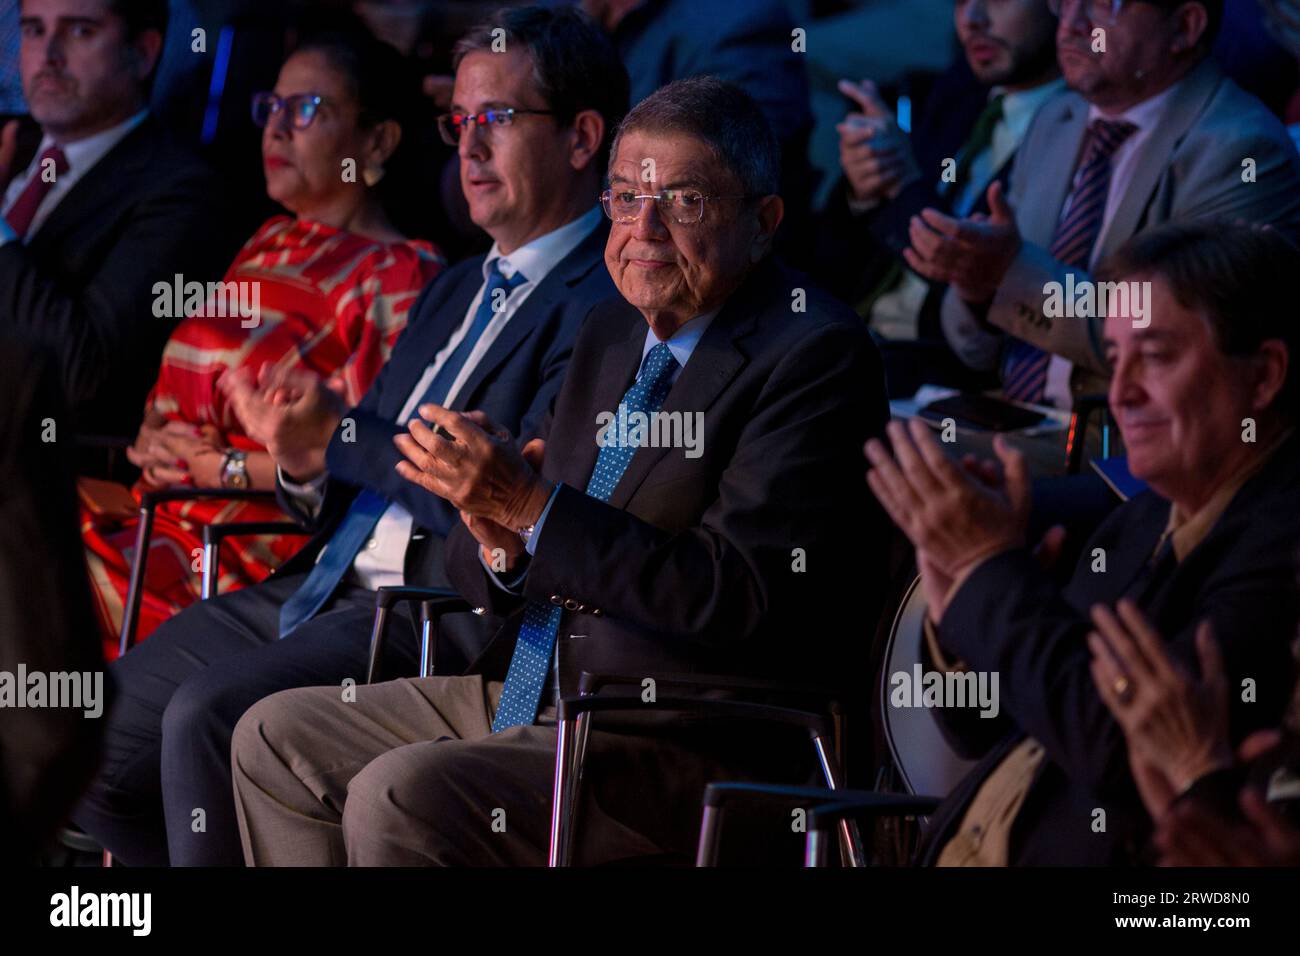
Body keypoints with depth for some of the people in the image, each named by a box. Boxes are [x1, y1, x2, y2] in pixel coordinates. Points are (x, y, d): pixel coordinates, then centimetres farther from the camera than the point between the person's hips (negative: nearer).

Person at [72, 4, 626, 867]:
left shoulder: (608, 304, -7)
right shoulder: (454, 292, 23)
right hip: (330, 587, 9)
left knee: (208, 715, -28)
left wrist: (337, 439, -14)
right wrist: (304, 462, -2)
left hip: (449, 609, -9)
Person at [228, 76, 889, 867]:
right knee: (277, 738, 8)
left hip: (685, 743, -9)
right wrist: (498, 540, -10)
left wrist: (531, 506, -25)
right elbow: (488, 582, 16)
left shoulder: (816, 354, -12)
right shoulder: (612, 335, 15)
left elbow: (737, 596, -23)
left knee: (401, 796, -26)